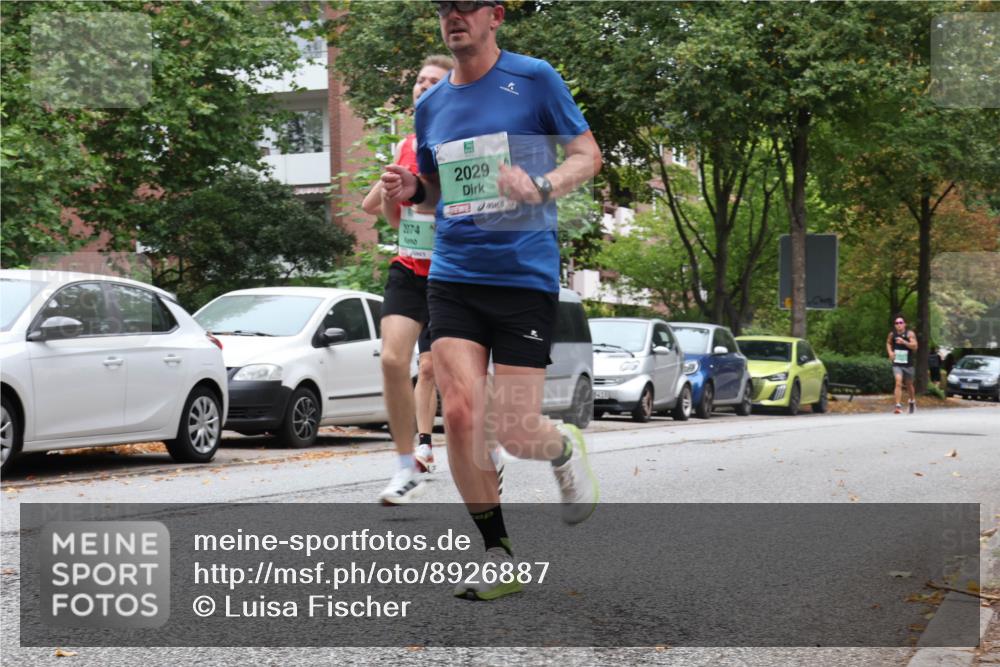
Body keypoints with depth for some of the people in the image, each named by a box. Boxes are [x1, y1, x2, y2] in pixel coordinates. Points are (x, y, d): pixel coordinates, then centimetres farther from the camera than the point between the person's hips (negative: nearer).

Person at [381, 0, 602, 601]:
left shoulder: (534, 78, -1)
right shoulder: (431, 104, 13)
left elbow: (588, 155, 2)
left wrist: (541, 186, -17)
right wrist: (410, 189, 2)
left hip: (526, 275, -4)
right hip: (453, 276, 4)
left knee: (515, 433, -6)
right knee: (461, 414, -12)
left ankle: (566, 449, 33)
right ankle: (500, 558, 4)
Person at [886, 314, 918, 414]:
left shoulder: (910, 334, -8)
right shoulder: (892, 334, 0)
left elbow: (915, 346, -19)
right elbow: (888, 343, 19)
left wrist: (904, 342, -31)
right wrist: (890, 352, 1)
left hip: (908, 364, 0)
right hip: (896, 364, 0)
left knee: (909, 384, 16)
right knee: (898, 383, -18)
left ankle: (912, 402, 42)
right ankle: (898, 406, -21)